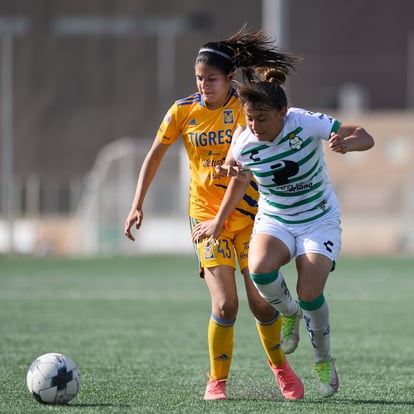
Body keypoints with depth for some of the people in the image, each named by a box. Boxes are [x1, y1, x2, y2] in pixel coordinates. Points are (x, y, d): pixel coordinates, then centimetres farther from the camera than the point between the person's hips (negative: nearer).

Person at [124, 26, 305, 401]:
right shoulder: (182, 111, -3)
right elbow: (155, 156, 5)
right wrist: (138, 204, 0)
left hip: (249, 213, 0)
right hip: (207, 214, 0)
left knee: (261, 302, -2)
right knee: (225, 304, -14)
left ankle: (279, 366, 26)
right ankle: (217, 381, 4)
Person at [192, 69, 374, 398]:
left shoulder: (306, 123, -22)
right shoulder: (244, 145, -14)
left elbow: (366, 138, -21)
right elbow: (240, 182, 9)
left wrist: (347, 142, -44)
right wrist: (219, 222, 17)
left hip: (319, 220, -2)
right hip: (273, 220, 2)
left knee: (309, 292, -20)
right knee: (259, 267, -31)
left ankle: (323, 361, 9)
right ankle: (290, 313, 3)